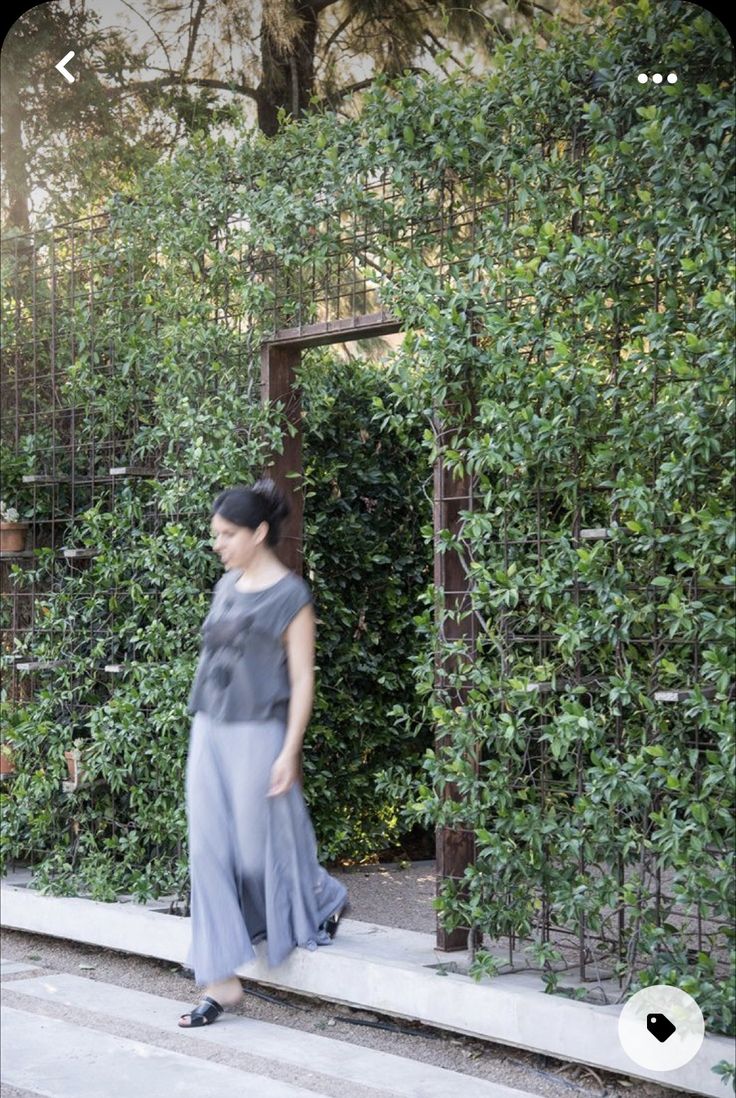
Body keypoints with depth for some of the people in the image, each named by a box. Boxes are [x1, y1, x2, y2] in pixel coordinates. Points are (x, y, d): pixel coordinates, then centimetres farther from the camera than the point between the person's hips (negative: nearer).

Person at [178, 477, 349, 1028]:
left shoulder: (290, 595, -8)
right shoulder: (226, 588, 11)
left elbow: (302, 679, -10)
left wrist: (289, 753, -14)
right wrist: (205, 729, 17)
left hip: (258, 735, -7)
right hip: (209, 733, 7)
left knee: (262, 849, 2)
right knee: (210, 852, 1)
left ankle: (327, 901, 34)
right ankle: (221, 981, 4)